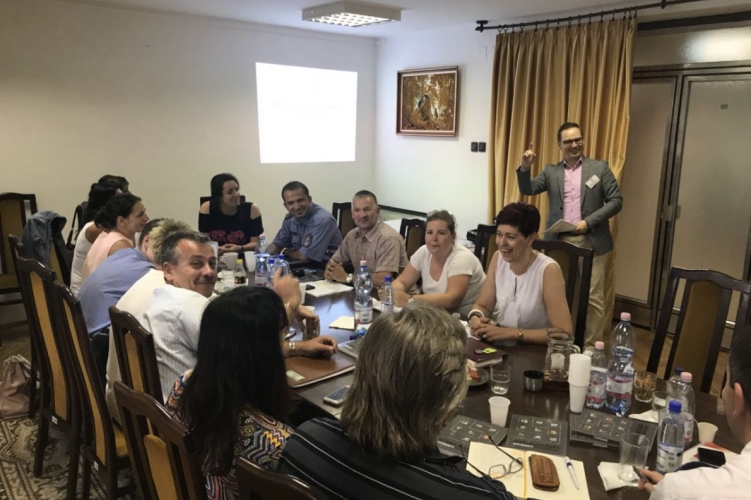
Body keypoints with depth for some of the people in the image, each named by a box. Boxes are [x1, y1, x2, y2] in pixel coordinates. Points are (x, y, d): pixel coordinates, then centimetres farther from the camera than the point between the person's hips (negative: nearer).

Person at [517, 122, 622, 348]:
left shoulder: (600, 168, 3)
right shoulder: (551, 172, 10)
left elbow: (616, 201, -1)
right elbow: (528, 190, 0)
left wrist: (589, 221, -12)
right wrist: (525, 168, -18)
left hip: (591, 241, -2)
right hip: (560, 242, 2)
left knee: (593, 297, 0)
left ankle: (591, 345, 12)